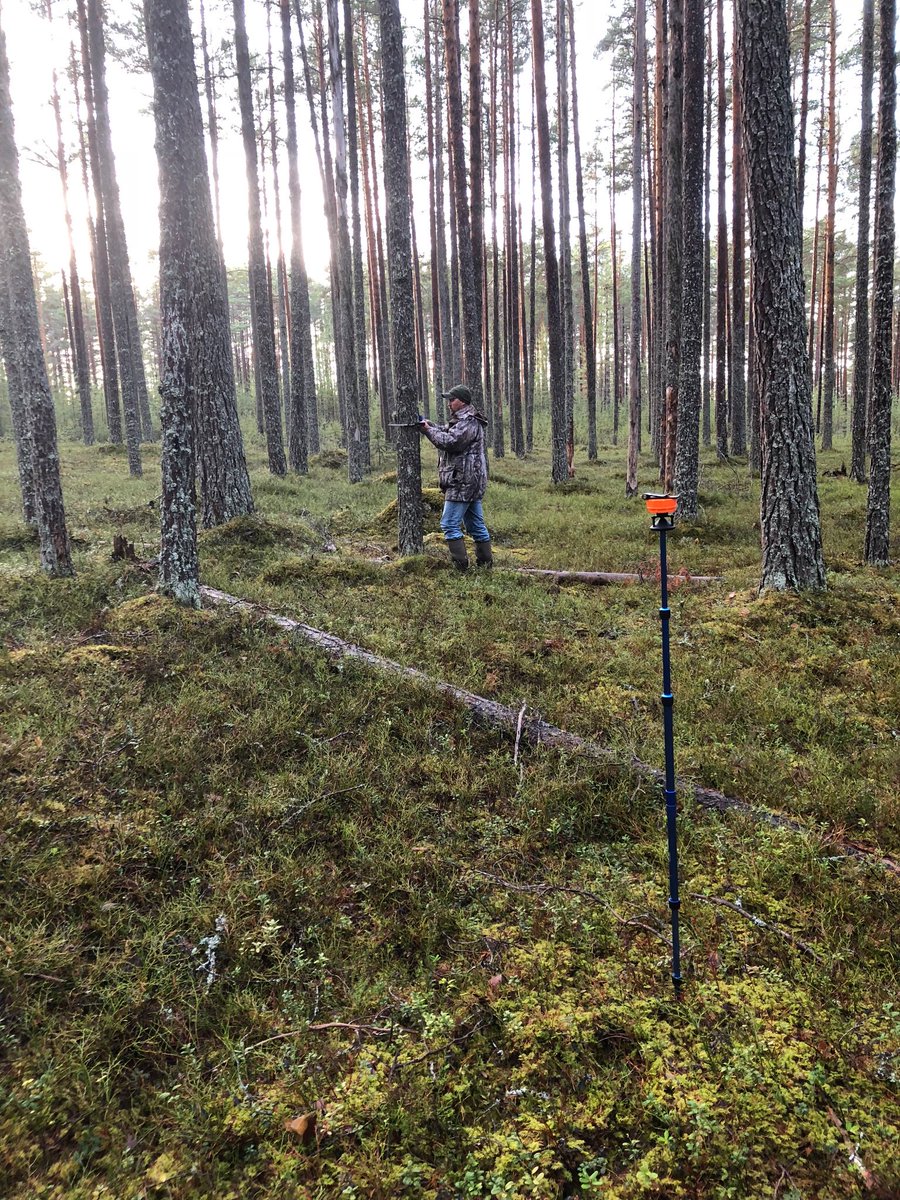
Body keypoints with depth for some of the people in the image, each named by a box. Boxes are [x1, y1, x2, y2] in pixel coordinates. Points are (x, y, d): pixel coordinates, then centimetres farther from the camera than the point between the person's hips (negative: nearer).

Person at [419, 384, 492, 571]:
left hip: (462, 482, -11)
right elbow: (447, 432, 17)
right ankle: (485, 562, 16)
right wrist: (430, 425, 0)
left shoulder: (468, 423, -14)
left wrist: (428, 430, -12)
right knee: (476, 525, 12)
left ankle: (460, 565, -10)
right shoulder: (462, 420, 20)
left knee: (450, 524, -9)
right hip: (471, 481, 11)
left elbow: (450, 441, -23)